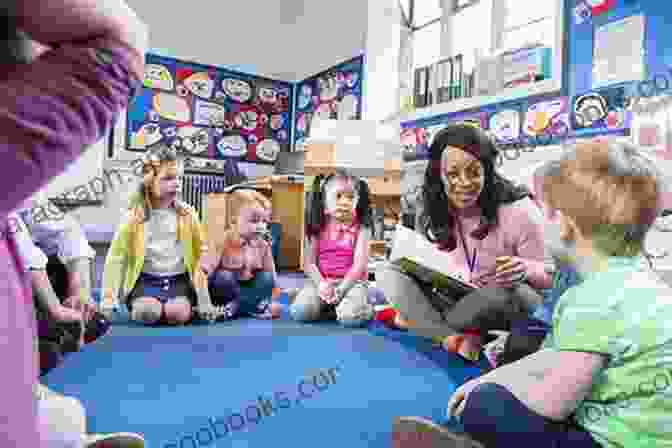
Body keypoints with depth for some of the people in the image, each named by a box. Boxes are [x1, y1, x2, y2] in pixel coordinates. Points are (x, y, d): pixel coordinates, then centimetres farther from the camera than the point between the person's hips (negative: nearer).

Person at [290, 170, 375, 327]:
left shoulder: (361, 227, -3)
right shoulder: (319, 227, 3)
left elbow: (359, 264, -9)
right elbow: (310, 263, 2)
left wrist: (340, 289, -18)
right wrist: (321, 284, -16)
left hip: (352, 281, -2)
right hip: (322, 280, 2)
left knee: (351, 317, -31)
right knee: (299, 312, -23)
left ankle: (365, 309, 3)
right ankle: (328, 305, 5)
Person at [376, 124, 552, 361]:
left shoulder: (518, 210, -17)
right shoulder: (435, 213, -4)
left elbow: (549, 274, -10)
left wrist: (523, 270, -33)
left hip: (508, 307, -4)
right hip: (452, 300, 4)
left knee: (508, 293, -40)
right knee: (387, 273, -13)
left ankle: (416, 319, -15)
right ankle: (455, 338, -31)